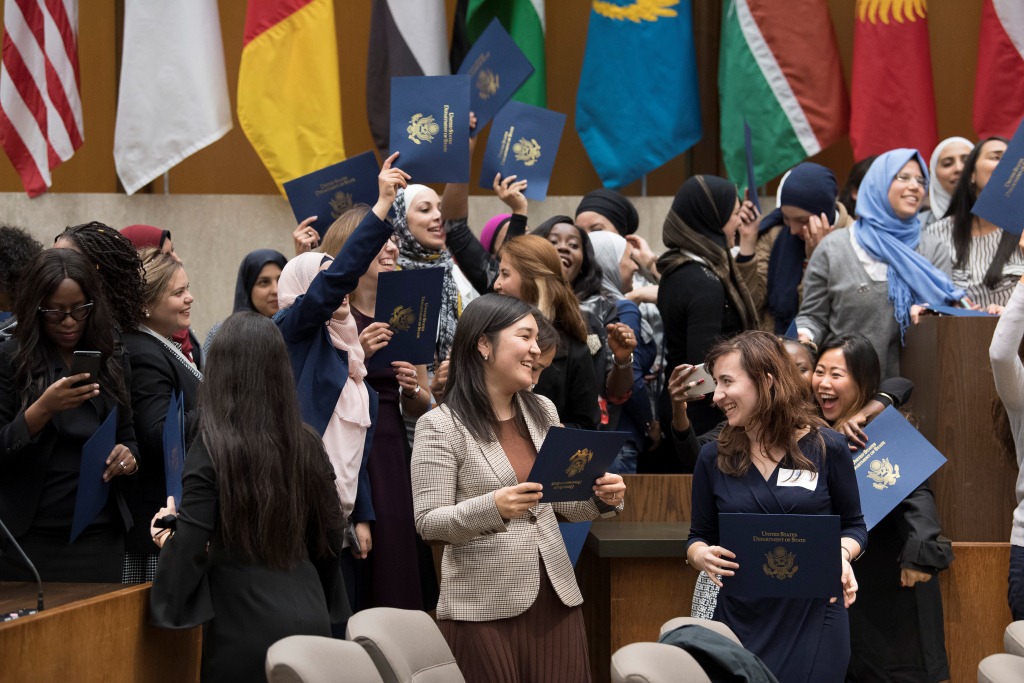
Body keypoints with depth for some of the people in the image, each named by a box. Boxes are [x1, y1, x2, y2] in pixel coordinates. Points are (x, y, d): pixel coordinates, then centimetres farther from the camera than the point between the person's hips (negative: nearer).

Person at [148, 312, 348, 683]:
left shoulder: (213, 448, -12)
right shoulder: (308, 445, 3)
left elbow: (189, 548, -13)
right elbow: (330, 539, 11)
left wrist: (163, 534, 8)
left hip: (246, 629, -5)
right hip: (311, 619, 5)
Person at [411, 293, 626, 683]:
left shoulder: (543, 411, 12)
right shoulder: (440, 426, -7)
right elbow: (428, 523, -12)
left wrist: (600, 498, -4)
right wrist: (492, 507, -28)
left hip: (555, 597, 5)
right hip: (482, 607, -5)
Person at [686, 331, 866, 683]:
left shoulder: (827, 449, -2)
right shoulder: (713, 458, 3)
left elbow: (853, 525, 8)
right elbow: (699, 535, 10)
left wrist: (842, 554, -13)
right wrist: (700, 554, -12)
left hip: (814, 622, -2)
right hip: (740, 624, 2)